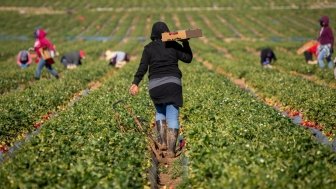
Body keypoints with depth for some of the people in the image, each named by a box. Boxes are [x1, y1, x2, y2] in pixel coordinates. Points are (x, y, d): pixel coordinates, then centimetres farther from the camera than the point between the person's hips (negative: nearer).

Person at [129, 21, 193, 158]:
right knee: (172, 116, -1)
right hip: (173, 83, -1)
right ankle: (171, 150, -9)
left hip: (155, 85, 1)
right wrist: (185, 42, 18)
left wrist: (135, 83, -8)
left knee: (160, 112, 25)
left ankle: (162, 142, 14)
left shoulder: (149, 48, 6)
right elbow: (188, 58, 12)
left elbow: (143, 67, -4)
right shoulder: (174, 45, 8)